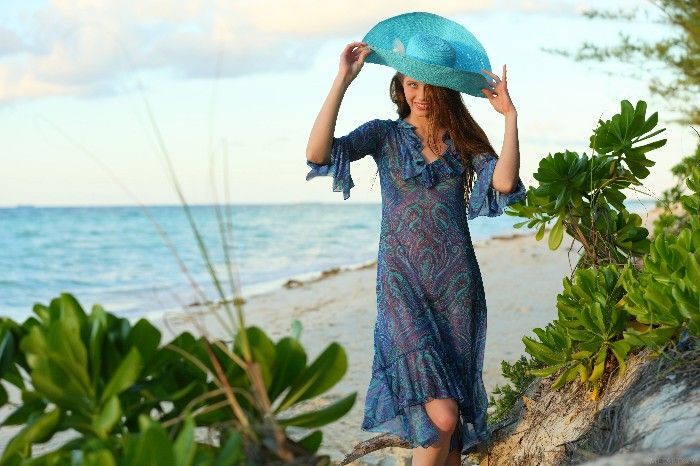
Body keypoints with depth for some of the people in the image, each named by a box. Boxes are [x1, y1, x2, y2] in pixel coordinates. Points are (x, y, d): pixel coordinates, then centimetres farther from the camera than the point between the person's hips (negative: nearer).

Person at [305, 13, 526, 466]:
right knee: (440, 415, -16)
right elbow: (318, 153, -13)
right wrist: (344, 79, -15)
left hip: (458, 281, 3)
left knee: (457, 409, 8)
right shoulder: (385, 134, 4)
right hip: (404, 282, -3)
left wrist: (510, 115, -9)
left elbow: (504, 183, -9)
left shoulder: (463, 140, 10)